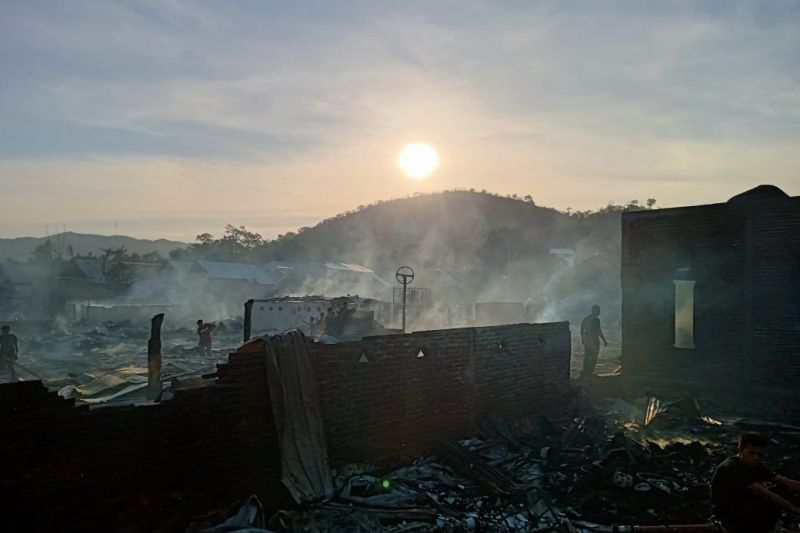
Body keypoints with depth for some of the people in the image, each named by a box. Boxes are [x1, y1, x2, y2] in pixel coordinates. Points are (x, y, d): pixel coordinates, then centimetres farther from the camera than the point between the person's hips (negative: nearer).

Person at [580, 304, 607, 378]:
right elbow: (599, 331, -18)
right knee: (593, 358, 2)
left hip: (586, 340, 7)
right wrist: (604, 341, -12)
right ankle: (589, 372, 3)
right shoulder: (596, 320, -16)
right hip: (594, 341, -7)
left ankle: (585, 372, 21)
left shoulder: (585, 319, 7)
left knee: (586, 356, 15)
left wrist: (582, 338, 27)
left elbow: (581, 330, 15)